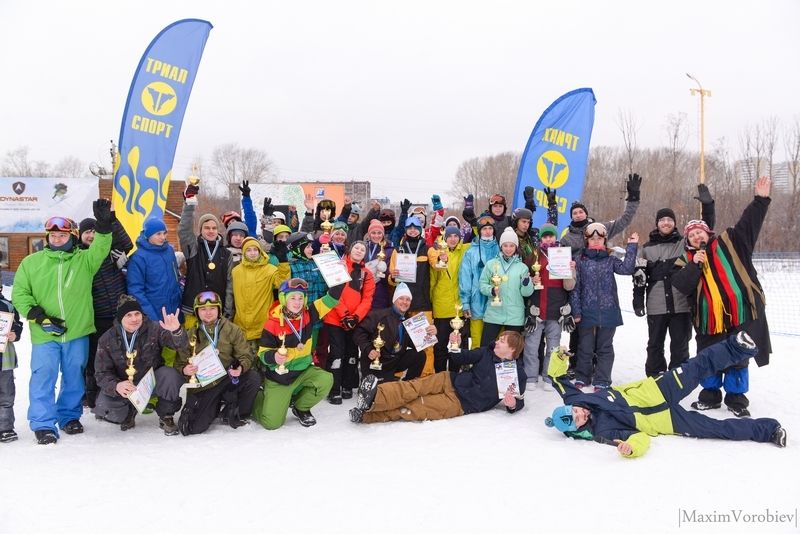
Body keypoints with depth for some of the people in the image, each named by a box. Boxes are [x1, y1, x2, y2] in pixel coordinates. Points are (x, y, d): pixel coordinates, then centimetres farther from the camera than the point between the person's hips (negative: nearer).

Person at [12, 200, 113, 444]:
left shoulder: (84, 260, 5)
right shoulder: (31, 262, 7)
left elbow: (101, 248, -14)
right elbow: (20, 294, 6)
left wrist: (103, 224, -31)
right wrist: (39, 317, -7)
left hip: (78, 332, 1)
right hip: (44, 334, -1)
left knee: (75, 377, 10)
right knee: (43, 376, -3)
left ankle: (70, 416, 27)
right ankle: (43, 424, 5)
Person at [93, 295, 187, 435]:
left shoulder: (154, 328, -13)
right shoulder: (107, 339, -10)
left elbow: (180, 344, -26)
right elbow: (102, 373, -10)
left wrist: (176, 331, -51)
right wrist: (116, 386, -34)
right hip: (124, 386, 1)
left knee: (170, 376, -32)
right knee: (104, 406, -25)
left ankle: (166, 417, -6)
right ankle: (129, 412, 13)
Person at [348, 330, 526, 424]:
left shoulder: (517, 374, 2)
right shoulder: (488, 352, 13)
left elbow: (519, 402, 5)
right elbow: (461, 359, 17)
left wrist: (513, 404, -19)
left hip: (461, 403, -5)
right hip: (451, 381, 5)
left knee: (417, 409, -20)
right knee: (415, 387, -23)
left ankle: (366, 414, -32)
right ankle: (375, 395, -40)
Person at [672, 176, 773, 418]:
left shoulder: (728, 243, 7)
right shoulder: (686, 260, 8)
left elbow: (749, 223, 0)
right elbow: (682, 285, -6)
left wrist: (760, 199, -9)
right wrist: (694, 265, -17)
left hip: (741, 314, -2)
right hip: (709, 319, 2)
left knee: (738, 360, 6)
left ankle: (736, 398, 20)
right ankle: (710, 395, 29)